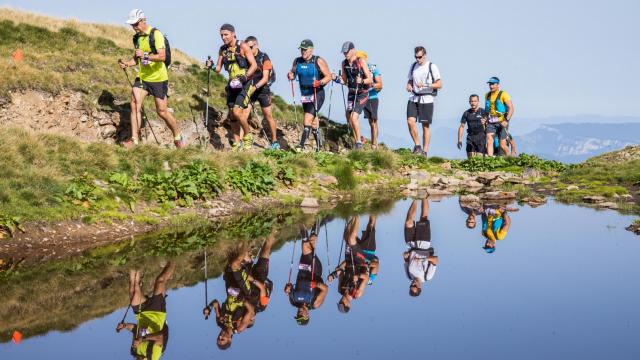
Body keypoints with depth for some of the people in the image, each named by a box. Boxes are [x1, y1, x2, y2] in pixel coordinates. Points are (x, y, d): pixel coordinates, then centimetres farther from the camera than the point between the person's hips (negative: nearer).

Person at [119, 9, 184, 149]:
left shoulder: (156, 34, -15)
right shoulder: (137, 38, 8)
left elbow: (162, 56, -24)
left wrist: (145, 55, -36)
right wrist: (127, 63, 0)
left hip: (158, 78, -6)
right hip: (142, 77, 6)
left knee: (162, 111, 0)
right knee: (134, 105, -9)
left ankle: (178, 137, 20)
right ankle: (134, 139, -4)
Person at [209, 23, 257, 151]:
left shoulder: (243, 46, -11)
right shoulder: (222, 50, 7)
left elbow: (254, 65, -13)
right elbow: (218, 69, 10)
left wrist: (244, 77, -24)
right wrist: (211, 66, -12)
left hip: (245, 84, -6)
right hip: (232, 84, 6)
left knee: (237, 111, -19)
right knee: (232, 115, 5)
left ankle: (248, 136, 3)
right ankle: (236, 144, 14)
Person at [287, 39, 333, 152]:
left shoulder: (318, 61, -9)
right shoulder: (297, 61, 6)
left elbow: (328, 76, -8)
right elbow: (292, 72, 13)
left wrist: (320, 82, -25)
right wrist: (290, 75, -10)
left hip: (317, 94, -6)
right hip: (304, 95, 6)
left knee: (308, 118, -19)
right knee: (313, 121, 14)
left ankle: (302, 144, -22)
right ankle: (319, 144, 27)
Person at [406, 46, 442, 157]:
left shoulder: (432, 67, -3)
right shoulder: (413, 66, 11)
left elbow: (439, 85, -5)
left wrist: (425, 85, -18)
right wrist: (408, 86, -1)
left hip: (427, 100, -4)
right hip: (413, 98, 4)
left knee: (425, 126, 0)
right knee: (410, 122, -12)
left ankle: (425, 151, 6)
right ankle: (417, 145, 5)